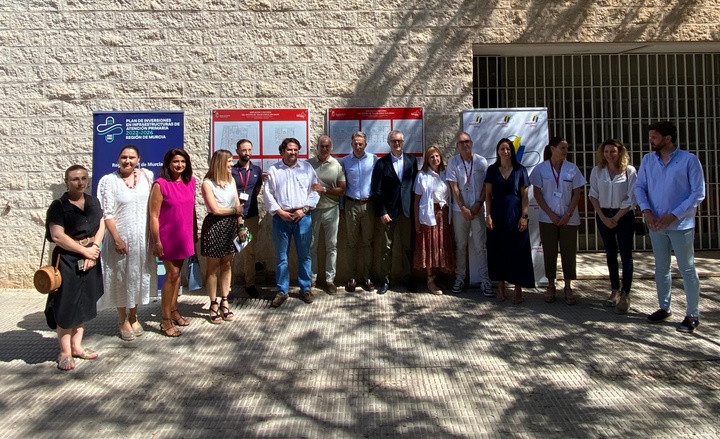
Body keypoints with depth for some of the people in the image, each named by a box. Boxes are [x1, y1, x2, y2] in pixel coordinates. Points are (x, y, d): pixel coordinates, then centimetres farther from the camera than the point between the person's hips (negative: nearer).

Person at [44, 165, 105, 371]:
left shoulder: (93, 201, 6)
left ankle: (77, 346, 24)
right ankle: (65, 352, 10)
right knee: (66, 305, -1)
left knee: (84, 303, 12)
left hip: (90, 258, 6)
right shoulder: (58, 206, -11)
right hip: (67, 260, -6)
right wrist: (84, 250, -15)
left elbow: (101, 225, 5)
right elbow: (57, 236, -18)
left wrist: (94, 248, -11)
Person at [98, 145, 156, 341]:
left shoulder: (147, 176, 3)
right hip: (121, 237, -3)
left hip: (143, 237, 3)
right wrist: (117, 239, -15)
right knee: (121, 278, 8)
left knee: (140, 277, 13)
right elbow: (107, 213, -9)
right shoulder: (108, 181, -6)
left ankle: (133, 317, 32)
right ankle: (123, 320, 25)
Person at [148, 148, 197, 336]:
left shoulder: (190, 181, 4)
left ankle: (173, 311, 30)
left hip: (184, 236, 6)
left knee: (177, 273, 15)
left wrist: (195, 232, 13)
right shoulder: (160, 184, -14)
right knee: (172, 275, -1)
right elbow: (153, 216, -14)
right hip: (168, 236, -6)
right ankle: (165, 320, 11)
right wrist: (156, 241, -16)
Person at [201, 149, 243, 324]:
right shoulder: (207, 183, -10)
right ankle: (213, 304, 14)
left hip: (231, 225, 5)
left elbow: (238, 205, 5)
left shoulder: (231, 180, 8)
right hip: (214, 226, -5)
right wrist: (234, 210, 1)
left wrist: (241, 226, -2)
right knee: (213, 267, 5)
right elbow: (215, 209, -13)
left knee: (227, 265, 9)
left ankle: (224, 302, 19)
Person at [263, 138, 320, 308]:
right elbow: (268, 193, 2)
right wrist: (280, 212, -7)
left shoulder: (307, 167, 6)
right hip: (281, 217, 0)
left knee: (304, 254, 6)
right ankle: (282, 291, 14)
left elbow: (314, 191, 3)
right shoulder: (273, 170, 5)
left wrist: (304, 209, -8)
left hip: (303, 216, 0)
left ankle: (305, 288, 18)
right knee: (281, 256, 5)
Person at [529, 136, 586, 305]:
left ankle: (568, 287, 14)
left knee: (569, 252, 3)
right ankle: (551, 286, 17)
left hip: (569, 219, 1)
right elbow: (537, 193, -1)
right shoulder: (541, 168, -1)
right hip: (547, 218, -1)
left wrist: (568, 214, -8)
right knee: (549, 252, 5)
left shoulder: (572, 168, 2)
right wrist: (550, 214, -9)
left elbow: (577, 193, 2)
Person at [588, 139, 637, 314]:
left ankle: (625, 295, 1)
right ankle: (615, 290, 20)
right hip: (603, 216, 3)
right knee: (610, 253, 11)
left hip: (624, 216, -3)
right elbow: (593, 195, 1)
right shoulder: (597, 171, 1)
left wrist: (616, 218, -11)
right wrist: (603, 217, -7)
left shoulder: (629, 171, -7)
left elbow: (631, 199, -8)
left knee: (625, 255, -2)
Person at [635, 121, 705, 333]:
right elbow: (639, 187, 6)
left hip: (681, 224, -4)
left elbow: (698, 193, -10)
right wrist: (646, 210, -11)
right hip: (656, 224, 5)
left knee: (687, 269, 3)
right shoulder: (648, 160, 5)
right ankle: (664, 308, 28)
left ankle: (693, 314, 13)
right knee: (661, 267, 14)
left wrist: (673, 215, -16)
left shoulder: (689, 160, -8)